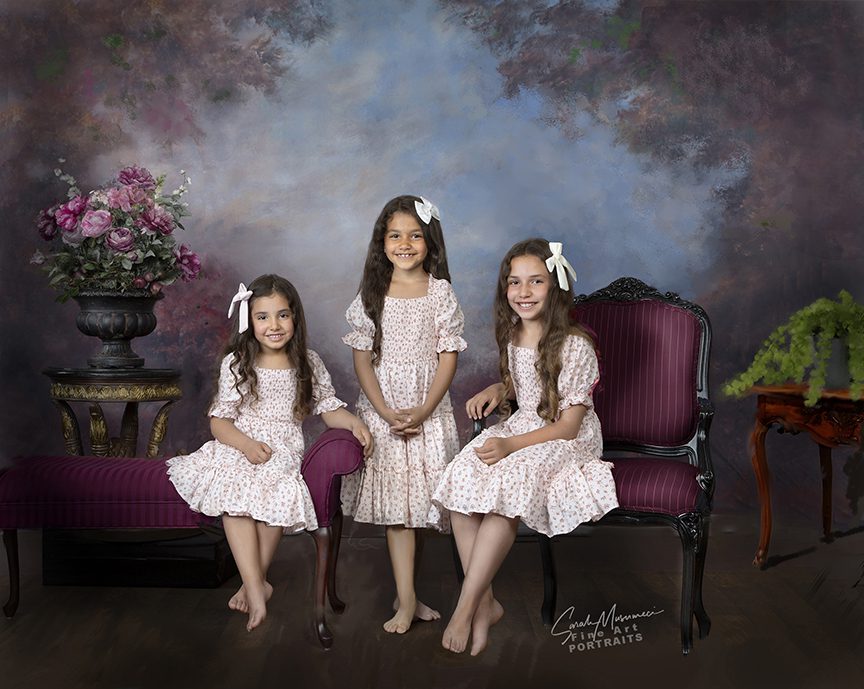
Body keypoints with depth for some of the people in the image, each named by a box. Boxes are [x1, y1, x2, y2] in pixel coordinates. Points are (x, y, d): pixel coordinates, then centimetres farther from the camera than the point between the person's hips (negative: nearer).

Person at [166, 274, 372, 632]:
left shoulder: (309, 364, 8)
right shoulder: (236, 364, 4)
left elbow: (329, 408, 10)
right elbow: (219, 420, 2)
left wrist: (353, 421, -12)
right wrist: (247, 444, -16)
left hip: (284, 452, 0)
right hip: (239, 448, 0)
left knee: (275, 492, -31)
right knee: (235, 493, -32)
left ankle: (252, 584, -13)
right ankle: (257, 588, -29)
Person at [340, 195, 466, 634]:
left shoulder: (440, 292, 1)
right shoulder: (370, 295, 2)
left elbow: (448, 356, -2)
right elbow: (362, 359, 0)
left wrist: (423, 411, -12)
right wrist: (386, 412, -11)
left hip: (429, 412, 1)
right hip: (382, 411, 0)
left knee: (421, 499, 5)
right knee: (395, 502, -4)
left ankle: (405, 592, 20)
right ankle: (406, 600, -2)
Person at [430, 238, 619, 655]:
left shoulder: (575, 346, -16)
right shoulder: (512, 336, 5)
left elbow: (568, 425, -15)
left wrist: (511, 445, -24)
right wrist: (495, 390, 3)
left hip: (567, 441, -6)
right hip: (520, 428, 6)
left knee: (505, 486, -34)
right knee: (461, 477, -23)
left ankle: (466, 606, -22)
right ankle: (486, 603, -16)